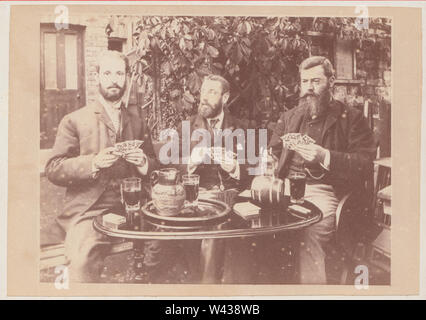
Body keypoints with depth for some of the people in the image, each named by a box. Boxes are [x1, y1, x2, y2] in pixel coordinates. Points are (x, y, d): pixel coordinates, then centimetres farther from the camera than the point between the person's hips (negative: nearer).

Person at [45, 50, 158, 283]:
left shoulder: (137, 119, 17)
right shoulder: (74, 121, 7)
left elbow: (154, 166, 20)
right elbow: (53, 170, 0)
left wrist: (142, 162, -4)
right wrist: (93, 162, -16)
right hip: (89, 210, -3)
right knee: (82, 263, -28)